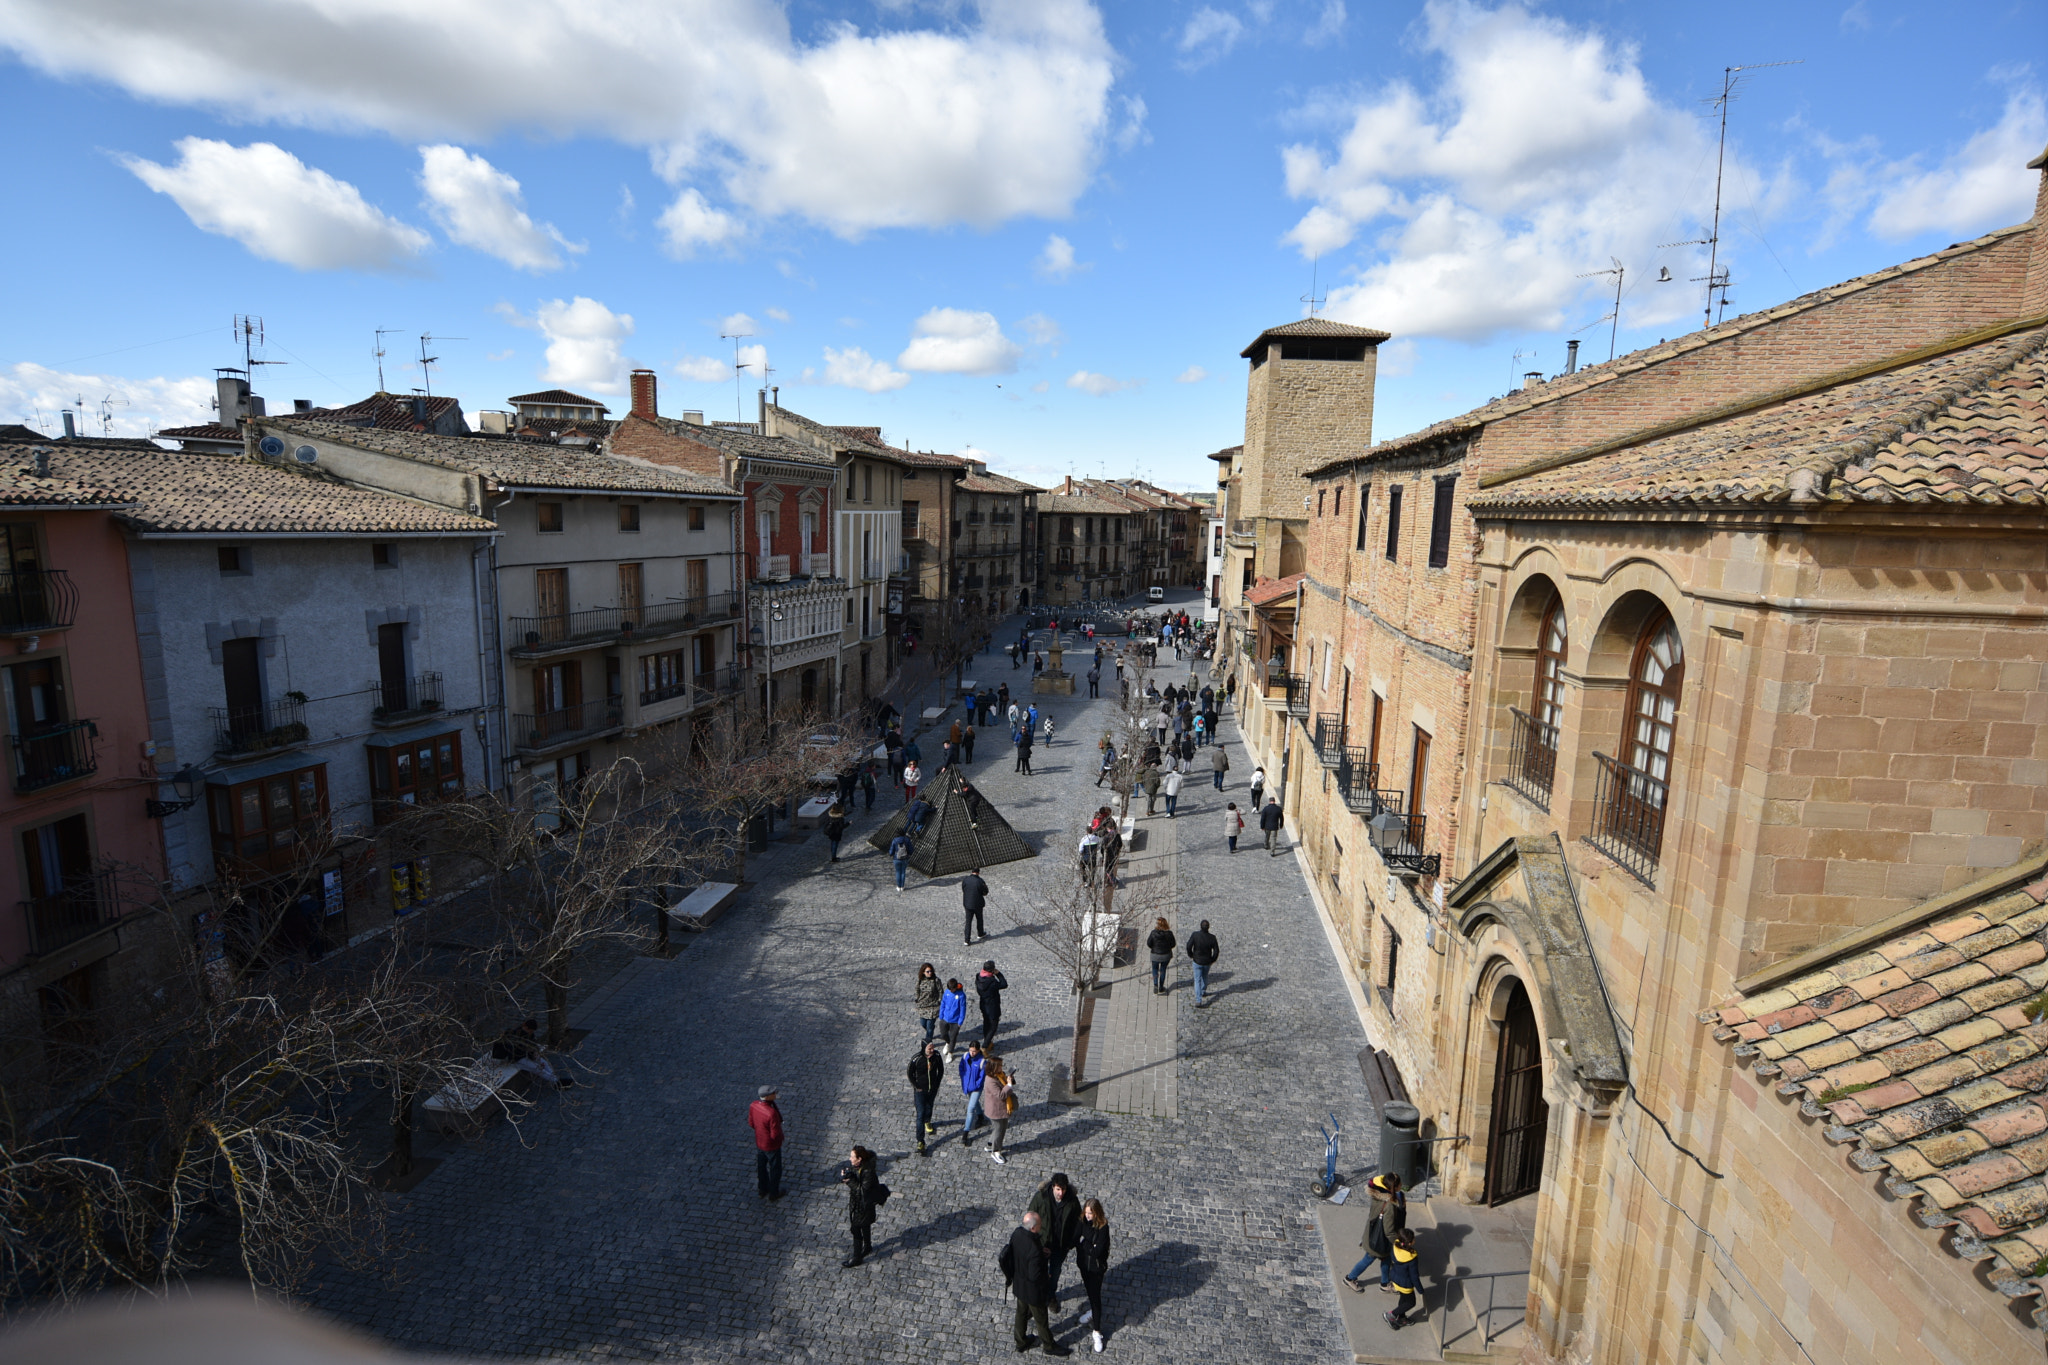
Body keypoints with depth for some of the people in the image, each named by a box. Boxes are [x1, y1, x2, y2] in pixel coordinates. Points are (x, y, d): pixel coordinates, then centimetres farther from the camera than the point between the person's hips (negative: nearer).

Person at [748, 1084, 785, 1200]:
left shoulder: (753, 1105, -19)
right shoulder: (772, 1113, -40)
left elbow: (751, 1123, -2)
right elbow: (775, 1134, -30)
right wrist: (781, 1135, -9)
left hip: (759, 1142, 6)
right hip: (772, 1146, -6)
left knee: (761, 1167, 27)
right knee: (775, 1170, 19)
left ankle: (763, 1190, 49)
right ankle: (773, 1194, 38)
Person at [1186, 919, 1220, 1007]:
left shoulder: (1195, 935, -20)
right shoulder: (1212, 937, -17)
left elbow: (1189, 946, -17)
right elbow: (1216, 951, -11)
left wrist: (1191, 955, 1)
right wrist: (1213, 960, 6)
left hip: (1197, 961, -1)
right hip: (1207, 962, 1)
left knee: (1197, 980, 7)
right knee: (1205, 977, 28)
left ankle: (1198, 1001, 0)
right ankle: (1203, 992, 46)